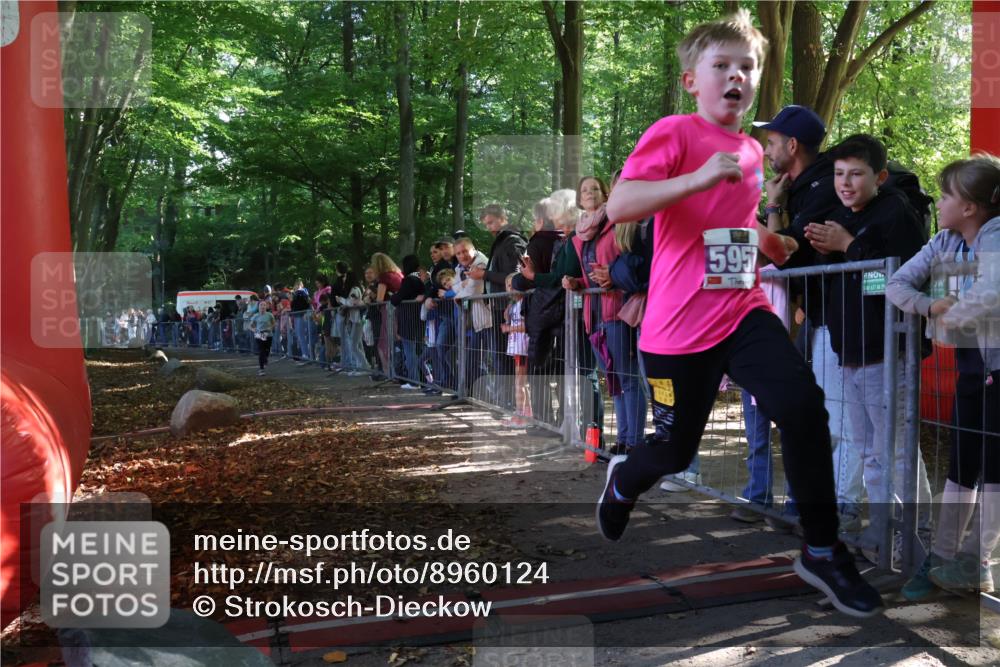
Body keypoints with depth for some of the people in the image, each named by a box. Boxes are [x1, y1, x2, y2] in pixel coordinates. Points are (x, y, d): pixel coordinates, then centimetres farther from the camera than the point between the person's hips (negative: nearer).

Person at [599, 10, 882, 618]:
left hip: (744, 311, 5)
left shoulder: (753, 151, 13)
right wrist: (698, 176, -31)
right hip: (680, 326, -5)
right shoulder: (674, 133, -8)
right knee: (675, 449, 7)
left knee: (803, 403, -17)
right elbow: (618, 207, -22)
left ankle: (823, 551, -2)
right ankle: (623, 480, 44)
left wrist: (772, 242, 13)